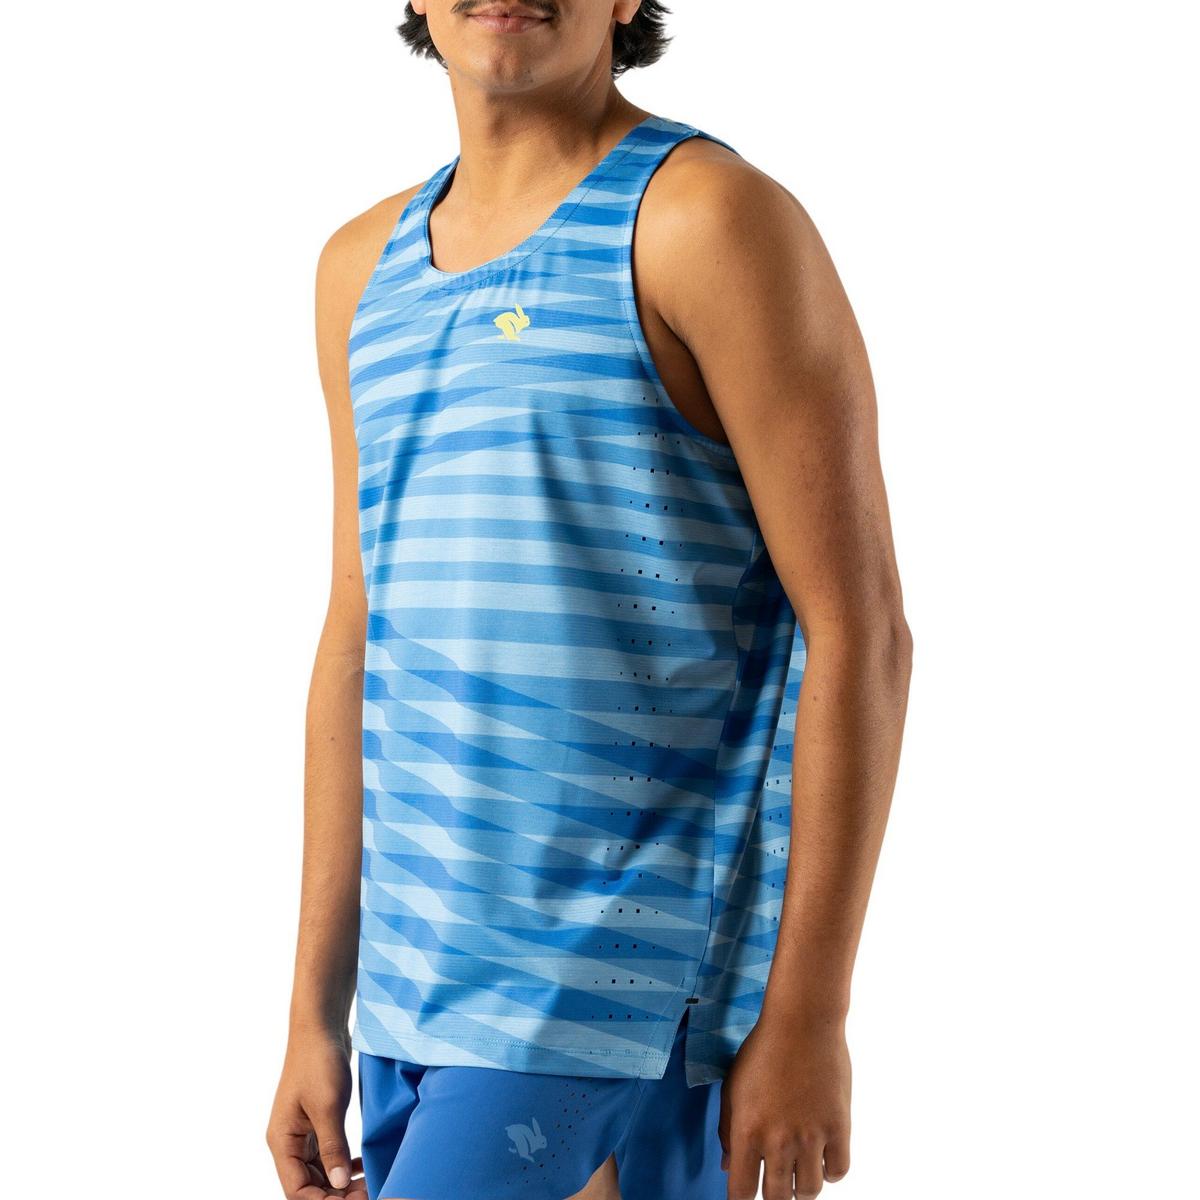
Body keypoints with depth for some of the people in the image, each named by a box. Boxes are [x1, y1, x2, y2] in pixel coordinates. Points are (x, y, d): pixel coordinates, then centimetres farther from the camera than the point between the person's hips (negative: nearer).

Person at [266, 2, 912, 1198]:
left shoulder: (712, 218, -8)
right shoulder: (366, 266, 13)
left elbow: (859, 629, -11)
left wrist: (808, 1014, -14)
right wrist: (315, 1016, 14)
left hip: (631, 1000, -7)